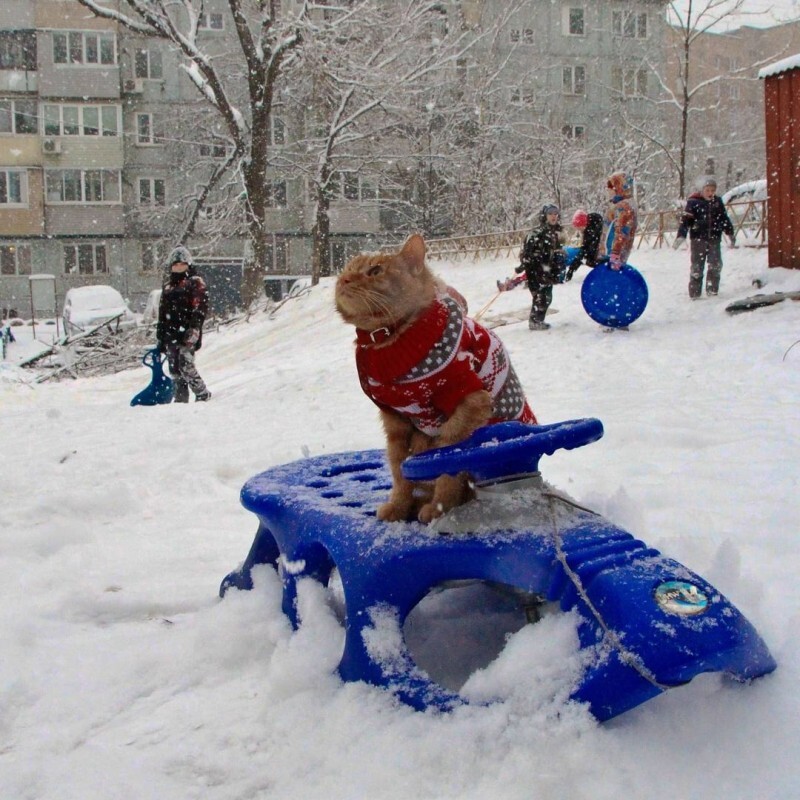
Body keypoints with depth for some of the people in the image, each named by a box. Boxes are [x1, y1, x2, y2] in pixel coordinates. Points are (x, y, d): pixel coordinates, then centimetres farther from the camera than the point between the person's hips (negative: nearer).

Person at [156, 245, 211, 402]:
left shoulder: (196, 283, 0)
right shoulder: (167, 285, 20)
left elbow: (199, 309, -10)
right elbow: (162, 313, 22)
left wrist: (193, 330, -20)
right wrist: (160, 337, 17)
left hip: (187, 335, -6)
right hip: (171, 335, 6)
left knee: (186, 367, -14)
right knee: (175, 370, 5)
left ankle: (203, 395, 1)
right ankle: (180, 399, 13)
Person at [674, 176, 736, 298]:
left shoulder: (718, 201, 10)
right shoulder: (693, 202, -4)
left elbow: (724, 219, 20)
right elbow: (686, 220, -9)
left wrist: (730, 233, 24)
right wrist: (681, 236, -18)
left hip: (714, 239, 4)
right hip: (698, 239, -4)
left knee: (716, 265, -1)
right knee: (697, 266, -2)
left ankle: (712, 291, 9)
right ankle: (694, 293, 4)